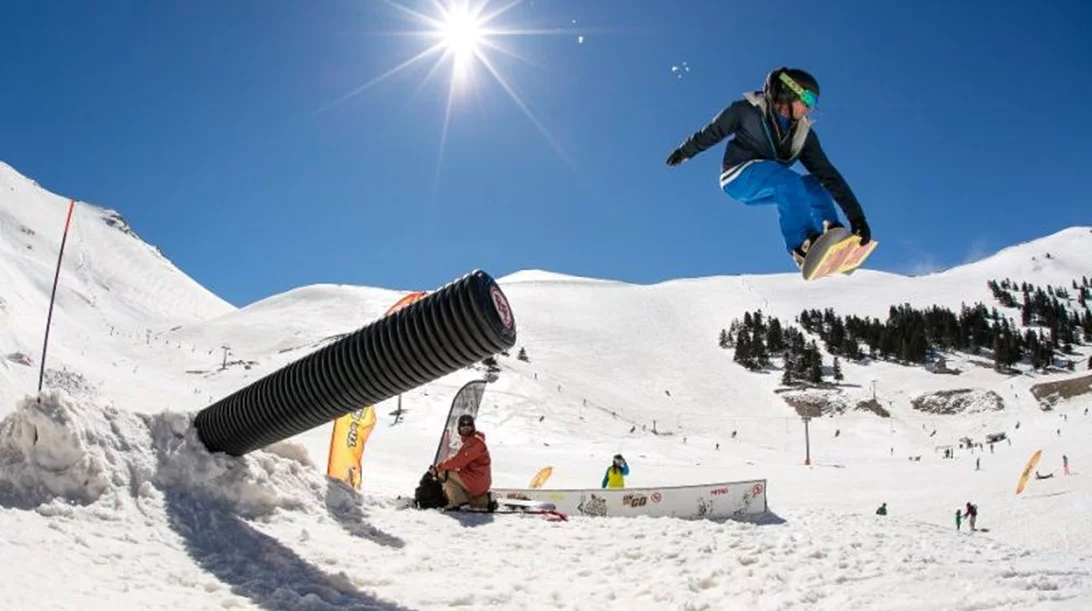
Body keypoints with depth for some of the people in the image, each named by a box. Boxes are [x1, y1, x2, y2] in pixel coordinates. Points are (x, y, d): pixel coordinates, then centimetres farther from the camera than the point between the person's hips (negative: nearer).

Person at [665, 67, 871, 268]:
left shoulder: (803, 133, 0)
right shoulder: (749, 110, -11)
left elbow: (828, 173, -5)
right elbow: (713, 131, 3)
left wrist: (855, 214, -11)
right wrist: (685, 151, 16)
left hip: (763, 189, 6)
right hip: (739, 176, -6)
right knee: (789, 181, -29)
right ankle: (802, 245, -37)